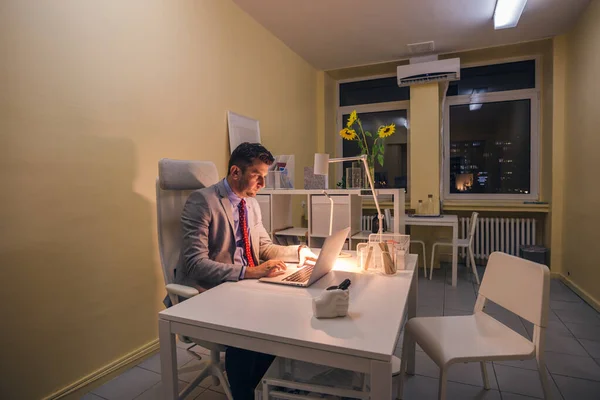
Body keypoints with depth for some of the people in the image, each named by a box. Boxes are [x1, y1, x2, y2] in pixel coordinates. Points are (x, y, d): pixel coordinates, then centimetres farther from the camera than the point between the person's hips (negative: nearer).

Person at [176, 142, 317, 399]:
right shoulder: (202, 200, -16)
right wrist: (248, 272, -33)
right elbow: (195, 263, -23)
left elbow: (264, 247, 15)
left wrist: (298, 252, -2)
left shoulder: (251, 203, 8)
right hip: (207, 291, -7)